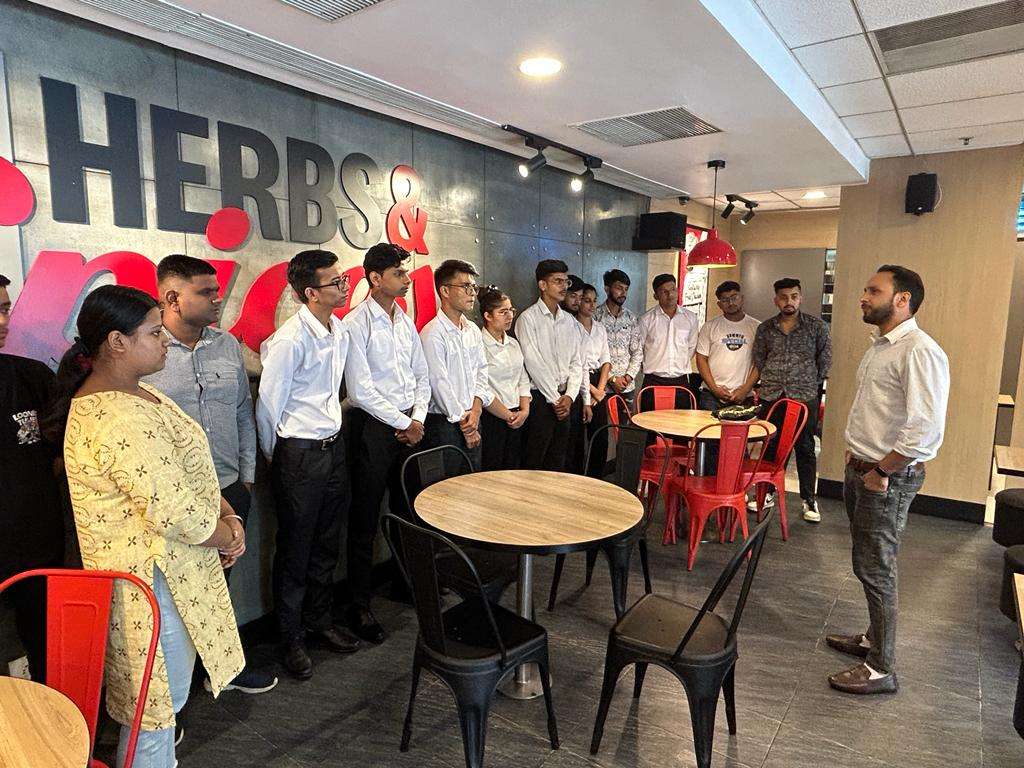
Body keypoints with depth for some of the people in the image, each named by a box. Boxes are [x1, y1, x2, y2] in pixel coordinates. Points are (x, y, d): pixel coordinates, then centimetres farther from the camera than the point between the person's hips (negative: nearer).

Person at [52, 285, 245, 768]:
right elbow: (174, 512, -28)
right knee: (158, 699, 10)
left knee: (159, 695, 27)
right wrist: (228, 536, -10)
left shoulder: (132, 392, 5)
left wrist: (228, 515, -1)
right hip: (154, 577, -10)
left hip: (166, 565, 10)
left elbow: (186, 469, 10)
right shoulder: (122, 419, -29)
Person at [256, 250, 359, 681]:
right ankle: (291, 639, 26)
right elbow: (268, 405, -13)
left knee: (327, 545, 18)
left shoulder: (339, 331, 5)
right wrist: (275, 458, -2)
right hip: (299, 455, -7)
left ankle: (319, 621, 37)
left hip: (333, 448, 7)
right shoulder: (291, 340, -20)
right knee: (294, 552, 8)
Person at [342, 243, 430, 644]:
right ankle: (359, 604, 18)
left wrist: (418, 419, -1)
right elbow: (360, 391, -17)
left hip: (410, 426, 7)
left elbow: (422, 376, 13)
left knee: (408, 510, 18)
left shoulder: (406, 322, 10)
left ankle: (404, 581, 37)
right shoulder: (356, 323, -12)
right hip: (373, 426, -7)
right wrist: (403, 423, -12)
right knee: (365, 520, 3)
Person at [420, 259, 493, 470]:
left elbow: (481, 372, 10)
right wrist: (463, 421, -9)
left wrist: (476, 409, -6)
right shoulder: (432, 334, -13)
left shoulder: (473, 330, 11)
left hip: (471, 421, 7)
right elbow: (439, 383, -15)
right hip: (443, 423, -7)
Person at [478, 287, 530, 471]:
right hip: (491, 419, -7)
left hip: (517, 418, 7)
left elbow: (523, 380, 14)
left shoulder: (513, 343, 13)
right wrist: (508, 415, -10)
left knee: (513, 469, 12)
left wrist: (524, 410, 0)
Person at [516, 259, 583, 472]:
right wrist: (554, 398, -11)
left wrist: (569, 395, -3)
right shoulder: (529, 318, -6)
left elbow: (576, 362, 11)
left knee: (557, 460, 12)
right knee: (534, 461, -2)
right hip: (540, 397, -6)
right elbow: (533, 362, -12)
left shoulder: (570, 321, 13)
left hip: (564, 399, 6)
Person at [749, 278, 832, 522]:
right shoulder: (765, 328, 8)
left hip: (805, 397, -2)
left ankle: (809, 500, 15)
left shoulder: (817, 326, 2)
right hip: (771, 397, 2)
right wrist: (743, 390, 4)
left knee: (805, 448, 4)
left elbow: (825, 360, 7)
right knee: (770, 446, 8)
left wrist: (812, 386, 4)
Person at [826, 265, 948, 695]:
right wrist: (856, 451, 14)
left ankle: (881, 669, 16)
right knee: (868, 563, 21)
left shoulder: (920, 352, -20)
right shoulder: (879, 348, 11)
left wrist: (881, 471, -19)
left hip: (889, 479, -9)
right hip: (861, 469, 9)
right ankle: (874, 639, 38)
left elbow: (926, 431, -28)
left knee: (875, 570, 1)